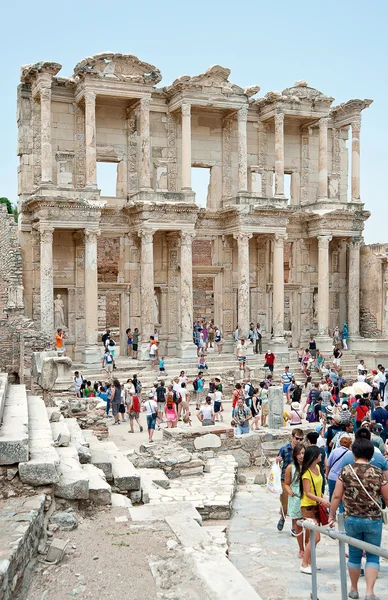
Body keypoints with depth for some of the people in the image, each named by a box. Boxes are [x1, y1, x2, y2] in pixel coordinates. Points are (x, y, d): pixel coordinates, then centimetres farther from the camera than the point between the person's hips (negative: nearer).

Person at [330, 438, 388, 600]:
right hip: (373, 520, -1)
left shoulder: (346, 471, -6)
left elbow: (336, 495, -6)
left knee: (354, 555, 16)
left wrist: (331, 514, 5)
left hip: (351, 520, 1)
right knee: (373, 556, 10)